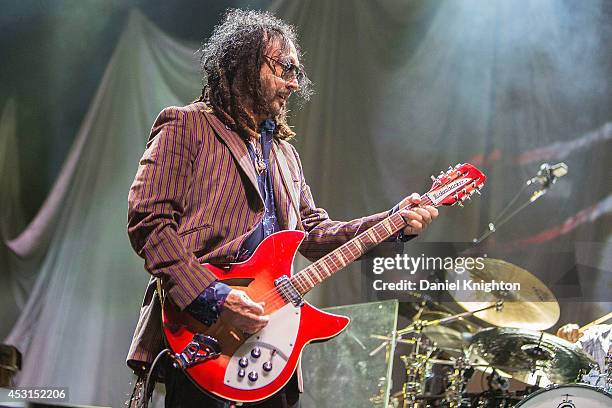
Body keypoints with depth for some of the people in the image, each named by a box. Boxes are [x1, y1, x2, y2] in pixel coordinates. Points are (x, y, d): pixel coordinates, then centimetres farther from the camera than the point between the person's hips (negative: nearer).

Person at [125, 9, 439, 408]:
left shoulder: (284, 152, 24)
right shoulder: (186, 126, 0)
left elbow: (315, 234, 21)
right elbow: (147, 221, -11)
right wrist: (213, 297, -19)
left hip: (267, 332, 7)